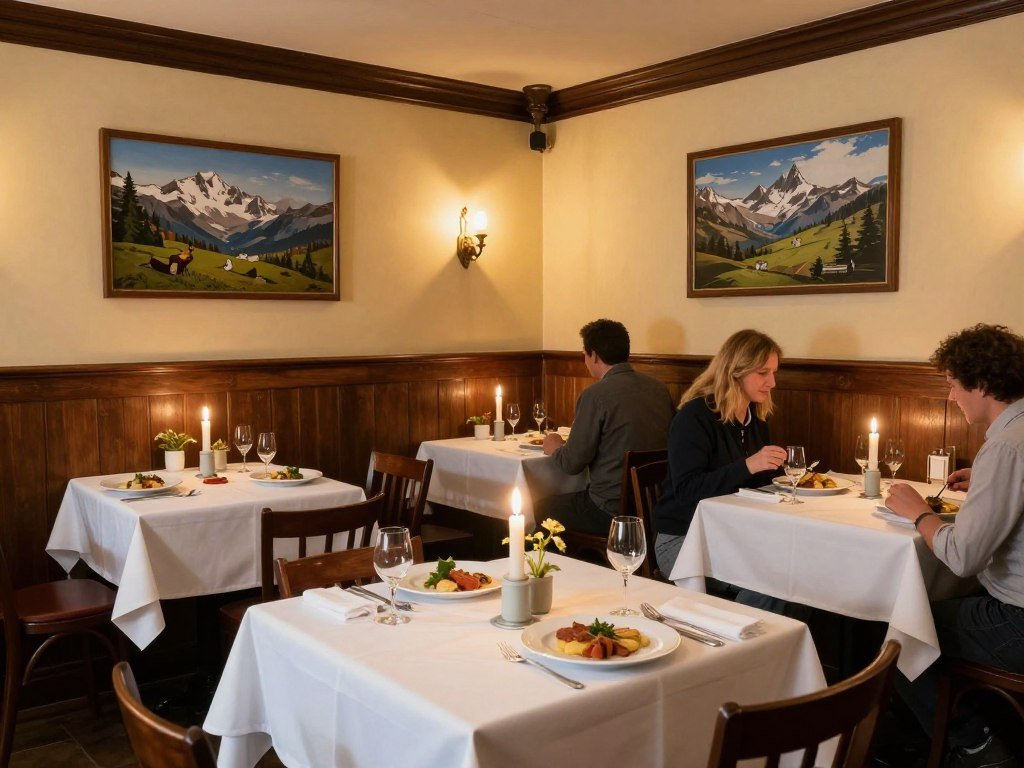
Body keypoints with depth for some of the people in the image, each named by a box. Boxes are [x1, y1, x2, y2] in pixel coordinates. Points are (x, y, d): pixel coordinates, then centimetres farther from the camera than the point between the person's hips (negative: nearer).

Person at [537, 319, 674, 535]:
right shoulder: (660, 389, 4)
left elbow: (572, 464, -12)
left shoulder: (595, 395, -16)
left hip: (614, 511, -7)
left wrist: (554, 448, 11)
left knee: (540, 509, 15)